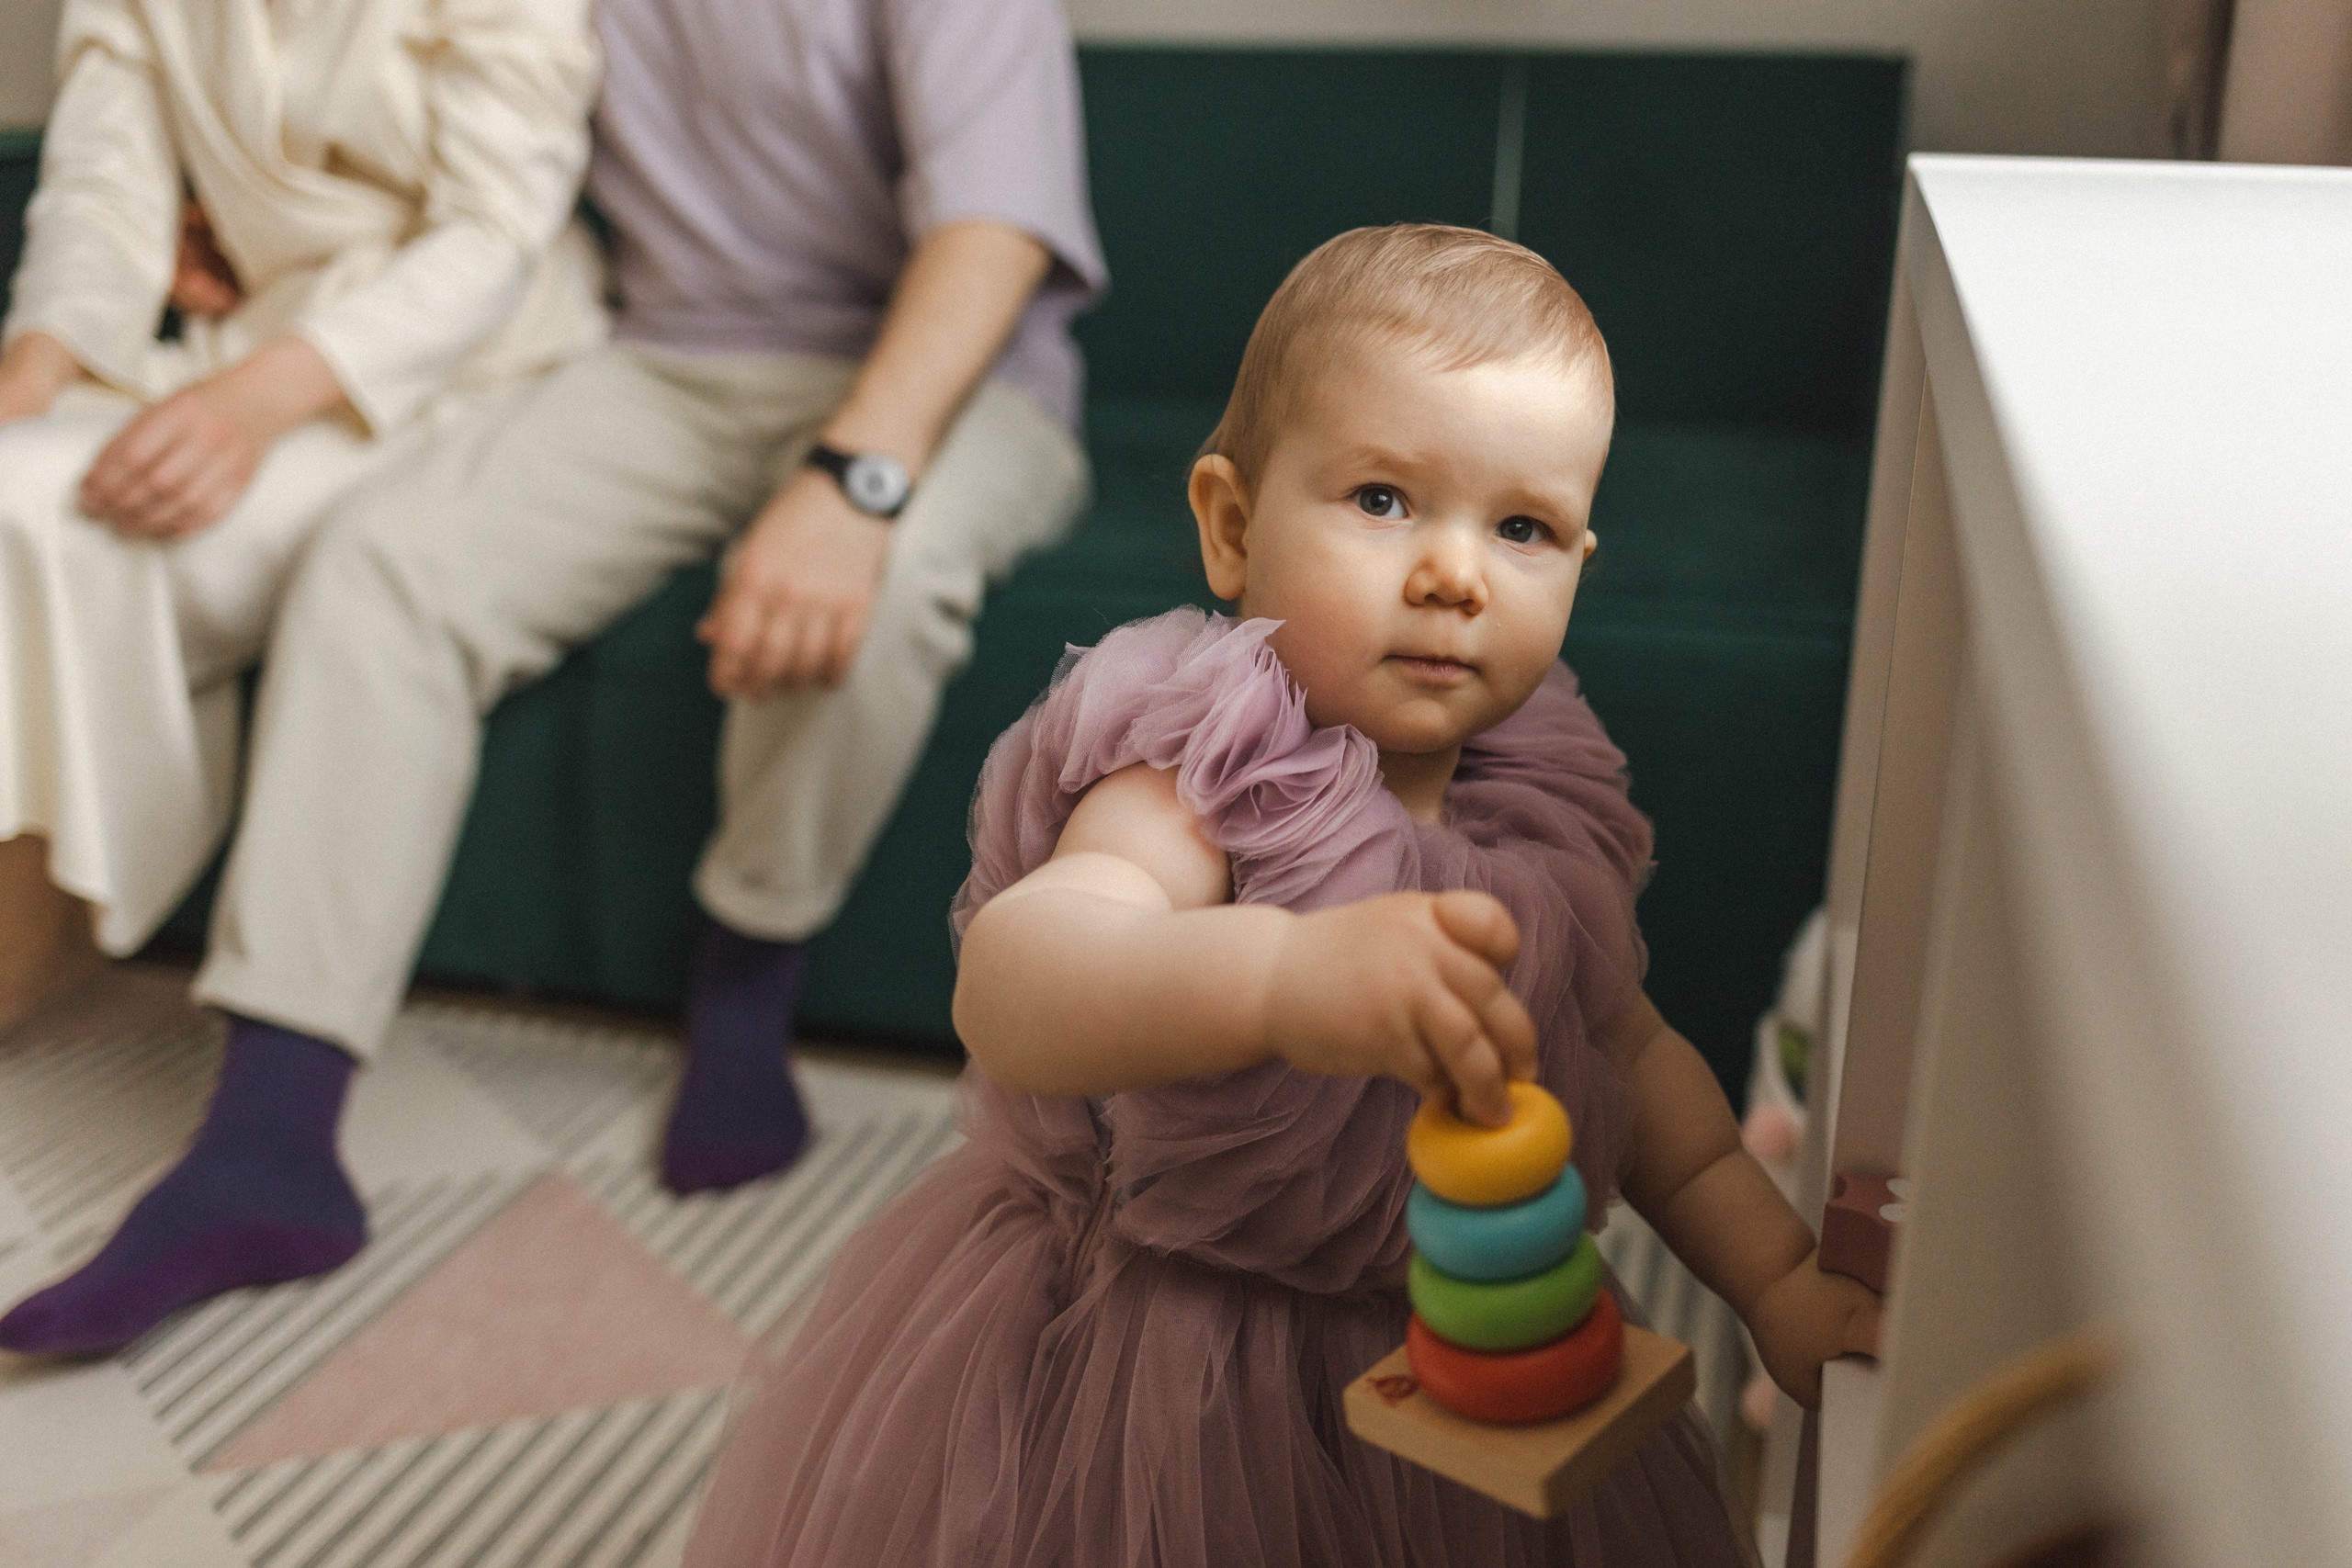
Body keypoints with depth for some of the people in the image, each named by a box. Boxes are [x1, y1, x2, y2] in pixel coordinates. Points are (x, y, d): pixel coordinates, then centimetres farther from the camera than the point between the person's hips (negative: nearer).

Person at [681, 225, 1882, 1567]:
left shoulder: (1540, 802, -4)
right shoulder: (1200, 784, -26)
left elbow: (1633, 1055, 10)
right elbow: (1007, 982, -46)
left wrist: (1775, 1274, 2)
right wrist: (1281, 975, -63)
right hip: (1161, 1407, -6)